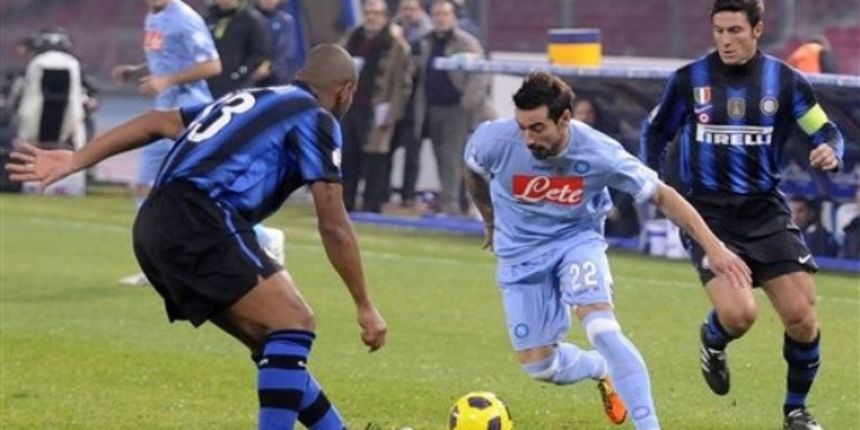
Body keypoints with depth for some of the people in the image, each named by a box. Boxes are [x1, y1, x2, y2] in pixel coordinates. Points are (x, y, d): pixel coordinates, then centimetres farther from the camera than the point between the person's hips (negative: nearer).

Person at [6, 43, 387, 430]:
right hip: (199, 224, -9)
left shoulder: (250, 102, 29)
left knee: (277, 344, 14)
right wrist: (365, 306, 6)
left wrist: (75, 160, 20)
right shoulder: (316, 119, 5)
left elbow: (157, 122, 22)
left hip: (156, 228, 9)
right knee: (293, 323, -11)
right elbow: (333, 225, 1)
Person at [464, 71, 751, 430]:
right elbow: (474, 172, 3)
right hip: (521, 252, 2)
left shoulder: (598, 153, -27)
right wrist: (491, 221, 20)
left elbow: (661, 195, -16)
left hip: (578, 239, -2)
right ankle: (602, 369, 34)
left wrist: (713, 247, -21)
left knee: (601, 328, -28)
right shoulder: (494, 140, -24)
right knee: (539, 366, 0)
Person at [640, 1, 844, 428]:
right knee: (738, 314, -22)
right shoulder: (688, 80, -2)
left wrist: (831, 152, -18)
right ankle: (712, 341, 17)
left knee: (801, 317, -5)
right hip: (710, 214, -2)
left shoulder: (784, 80, 0)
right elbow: (656, 131, 13)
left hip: (766, 213, 2)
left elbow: (825, 131, 5)